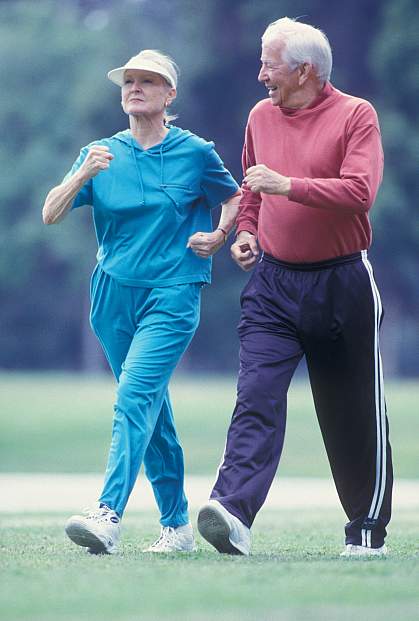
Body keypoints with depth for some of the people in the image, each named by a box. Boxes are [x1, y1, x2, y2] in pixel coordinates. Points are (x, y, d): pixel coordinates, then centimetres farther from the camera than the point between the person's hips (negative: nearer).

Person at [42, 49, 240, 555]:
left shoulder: (195, 153, 2)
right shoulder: (101, 154, 6)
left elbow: (234, 199, 19)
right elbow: (51, 214, -4)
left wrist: (217, 236, 1)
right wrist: (83, 175, -20)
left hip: (172, 295, -4)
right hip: (113, 297, 4)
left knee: (135, 396, -20)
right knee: (153, 413, 10)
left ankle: (109, 515, -32)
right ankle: (176, 525, 20)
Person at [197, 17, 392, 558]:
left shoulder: (355, 116, -7)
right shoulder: (261, 117, 10)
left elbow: (360, 191, -20)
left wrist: (289, 185, -26)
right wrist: (246, 228, 9)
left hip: (341, 282, -4)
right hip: (273, 281, 4)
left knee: (353, 412, 5)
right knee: (256, 397, -13)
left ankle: (368, 531, 17)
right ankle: (232, 513, -27)